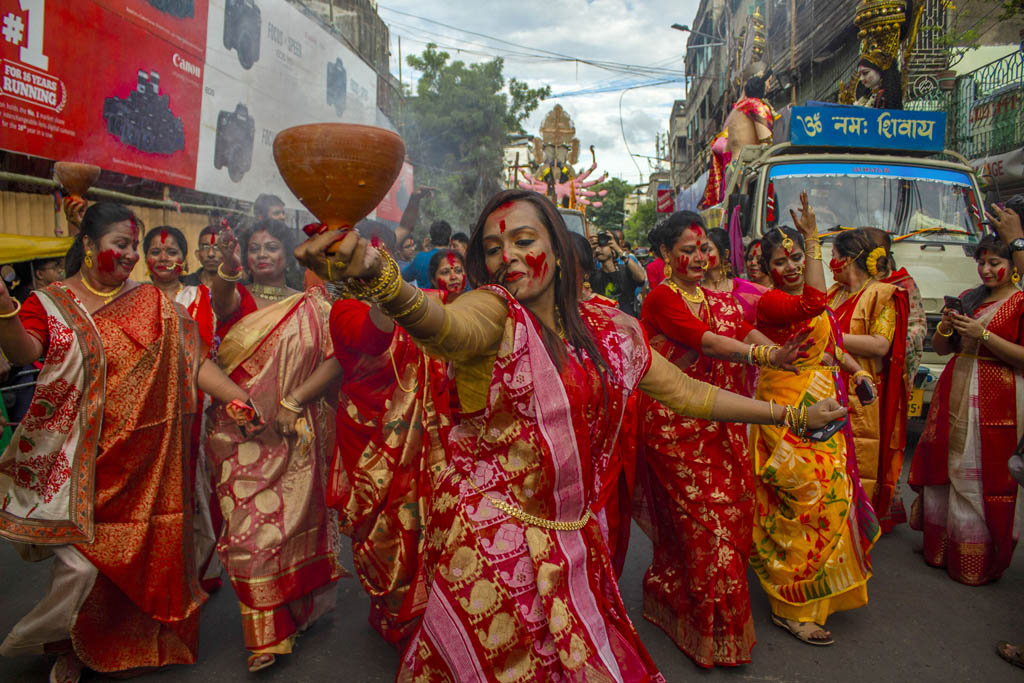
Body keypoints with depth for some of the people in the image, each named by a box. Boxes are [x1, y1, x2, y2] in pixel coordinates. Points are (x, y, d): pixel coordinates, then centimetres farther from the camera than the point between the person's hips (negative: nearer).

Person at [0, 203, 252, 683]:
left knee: (136, 552, 7)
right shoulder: (49, 302, 2)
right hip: (80, 458, -2)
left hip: (143, 458, 2)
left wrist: (239, 398, -14)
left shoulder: (151, 302, 6)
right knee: (79, 561, -3)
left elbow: (193, 361, -2)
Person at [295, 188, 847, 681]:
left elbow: (687, 393, 8)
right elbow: (445, 326, -39)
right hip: (490, 535, -4)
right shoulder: (494, 311, -14)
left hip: (572, 535, 5)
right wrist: (376, 275, -60)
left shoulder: (609, 329, 1)